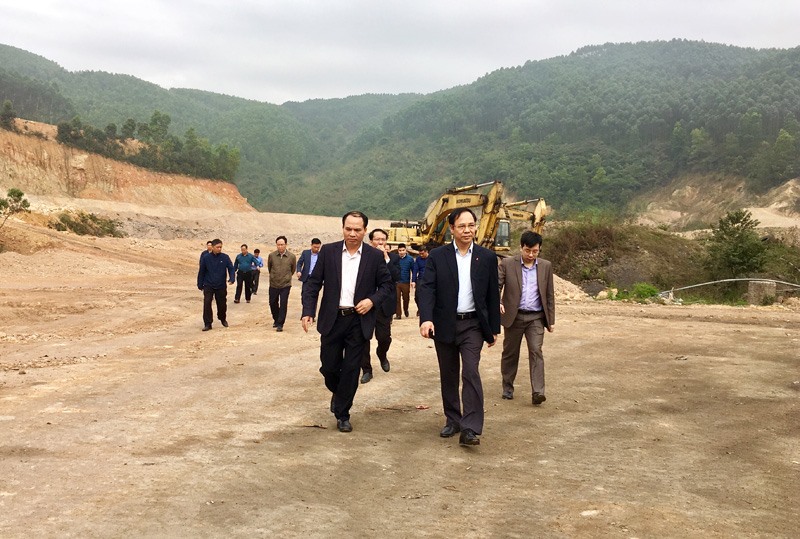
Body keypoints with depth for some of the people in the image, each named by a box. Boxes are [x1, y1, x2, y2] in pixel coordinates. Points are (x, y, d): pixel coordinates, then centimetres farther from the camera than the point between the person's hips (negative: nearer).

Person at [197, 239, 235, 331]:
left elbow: (231, 268, -2)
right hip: (208, 286, -1)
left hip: (221, 286, 1)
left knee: (222, 304, 10)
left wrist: (232, 279, -19)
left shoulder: (225, 257, -4)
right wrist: (200, 285, 3)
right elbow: (201, 272, 2)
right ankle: (207, 323, -3)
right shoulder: (206, 258, -5)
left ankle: (223, 319, 36)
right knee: (207, 304, -11)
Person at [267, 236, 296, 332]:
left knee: (283, 305, -3)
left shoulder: (291, 256, -8)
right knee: (273, 303, 12)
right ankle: (276, 320, 34)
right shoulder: (271, 255, -6)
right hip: (273, 284, 2)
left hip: (285, 285, -2)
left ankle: (280, 324, 6)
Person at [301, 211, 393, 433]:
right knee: (329, 366, 6)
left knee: (351, 369, 2)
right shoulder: (328, 251, 1)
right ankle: (337, 393, 39)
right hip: (332, 319, 1)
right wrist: (308, 311, -8)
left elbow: (387, 285, 6)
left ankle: (342, 414, 16)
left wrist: (373, 300, -12)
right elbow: (313, 282, 2)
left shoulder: (375, 256, 0)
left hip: (359, 321, -1)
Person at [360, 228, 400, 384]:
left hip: (383, 305, 0)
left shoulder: (392, 257, 2)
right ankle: (366, 370, 17)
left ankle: (382, 355, 36)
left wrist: (386, 257, -16)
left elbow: (396, 277, -12)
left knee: (384, 337, 2)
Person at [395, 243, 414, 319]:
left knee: (406, 298, 10)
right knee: (397, 298, -4)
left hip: (406, 282, 0)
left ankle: (405, 310, 36)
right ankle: (398, 314, 3)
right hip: (396, 282, 0)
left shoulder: (410, 259, 0)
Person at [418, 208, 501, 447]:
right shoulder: (437, 256, -1)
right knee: (448, 376, 11)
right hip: (444, 324, 1)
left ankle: (470, 429, -16)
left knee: (471, 372, -14)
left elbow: (493, 295, 7)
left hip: (472, 324, -1)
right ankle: (453, 420, 26)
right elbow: (426, 289, -9)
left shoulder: (487, 257, 2)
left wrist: (494, 328, 7)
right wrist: (426, 318, -25)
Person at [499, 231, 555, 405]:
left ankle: (538, 392, -14)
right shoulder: (507, 264, -2)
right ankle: (507, 388, 26)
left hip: (536, 318, 1)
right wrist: (497, 302, -25)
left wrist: (551, 320, 9)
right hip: (513, 317, 0)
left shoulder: (546, 267, 6)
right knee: (510, 353, 10)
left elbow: (549, 295, 10)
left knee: (536, 351, -11)